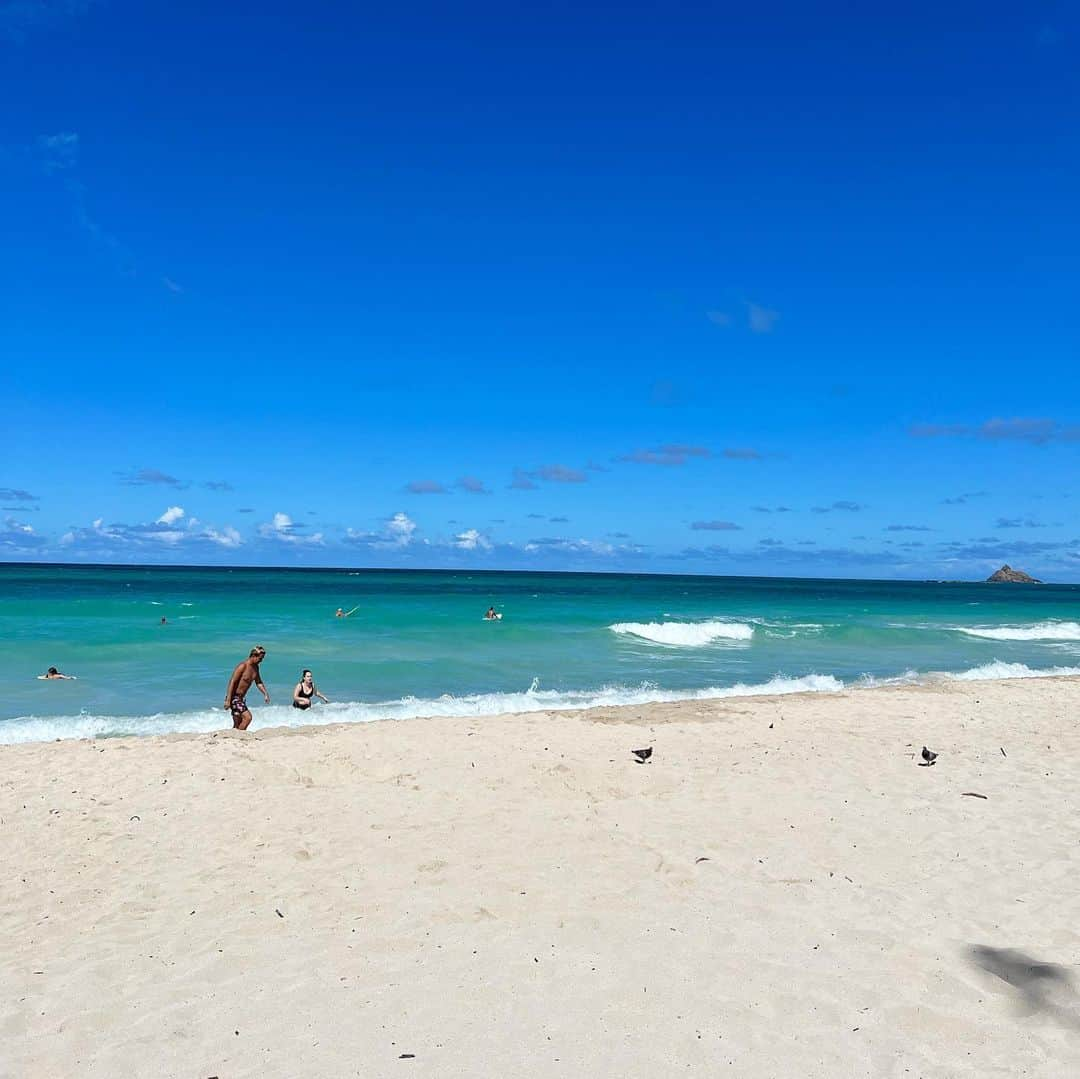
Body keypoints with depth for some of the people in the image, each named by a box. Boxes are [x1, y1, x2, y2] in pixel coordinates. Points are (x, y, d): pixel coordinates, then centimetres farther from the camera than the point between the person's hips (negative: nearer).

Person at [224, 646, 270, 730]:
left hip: (241, 698, 9)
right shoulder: (243, 666, -18)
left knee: (238, 725, 11)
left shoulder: (255, 667, 9)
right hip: (234, 697, -9)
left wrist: (266, 694, 6)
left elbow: (259, 683, 19)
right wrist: (228, 700, -25)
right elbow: (232, 682, -21)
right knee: (247, 717, -20)